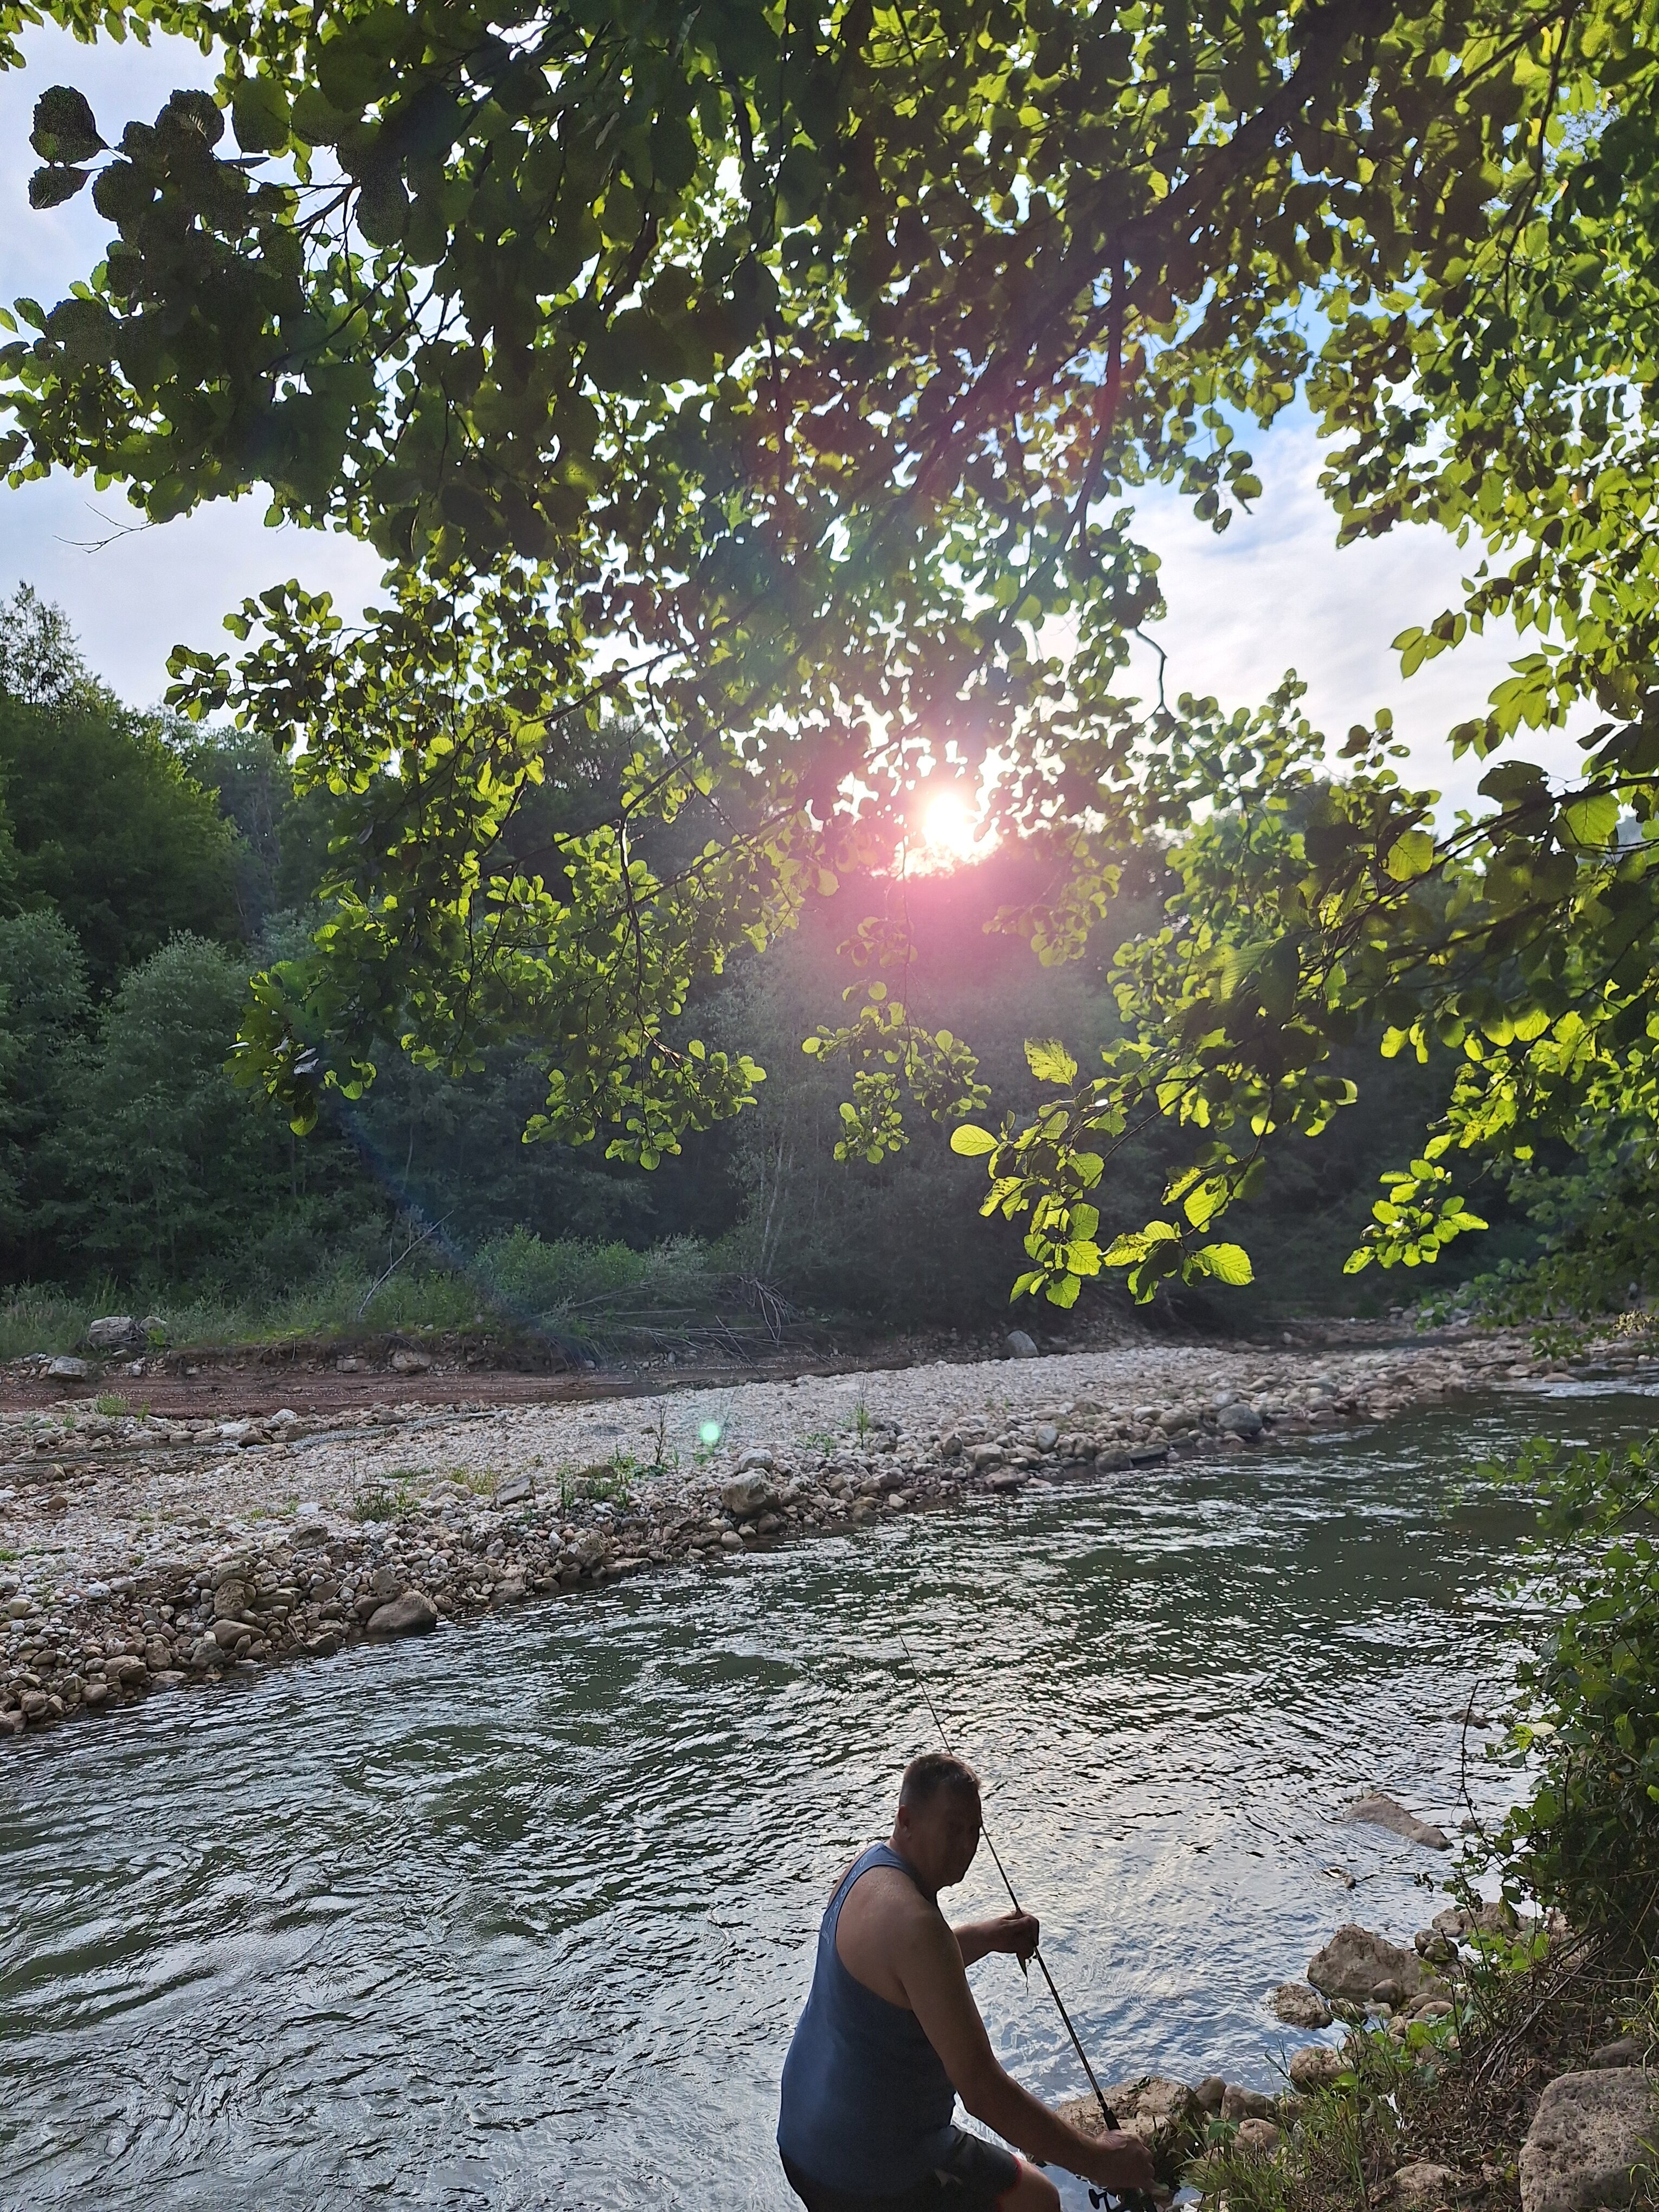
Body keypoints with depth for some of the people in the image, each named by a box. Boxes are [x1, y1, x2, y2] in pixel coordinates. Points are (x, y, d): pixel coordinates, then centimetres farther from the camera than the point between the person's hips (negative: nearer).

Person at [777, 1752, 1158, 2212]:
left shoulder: (868, 1866, -1)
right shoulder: (913, 1922, -30)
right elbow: (982, 2091, -29)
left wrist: (987, 1936, 6)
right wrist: (1095, 2160, -22)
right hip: (871, 2173, -9)